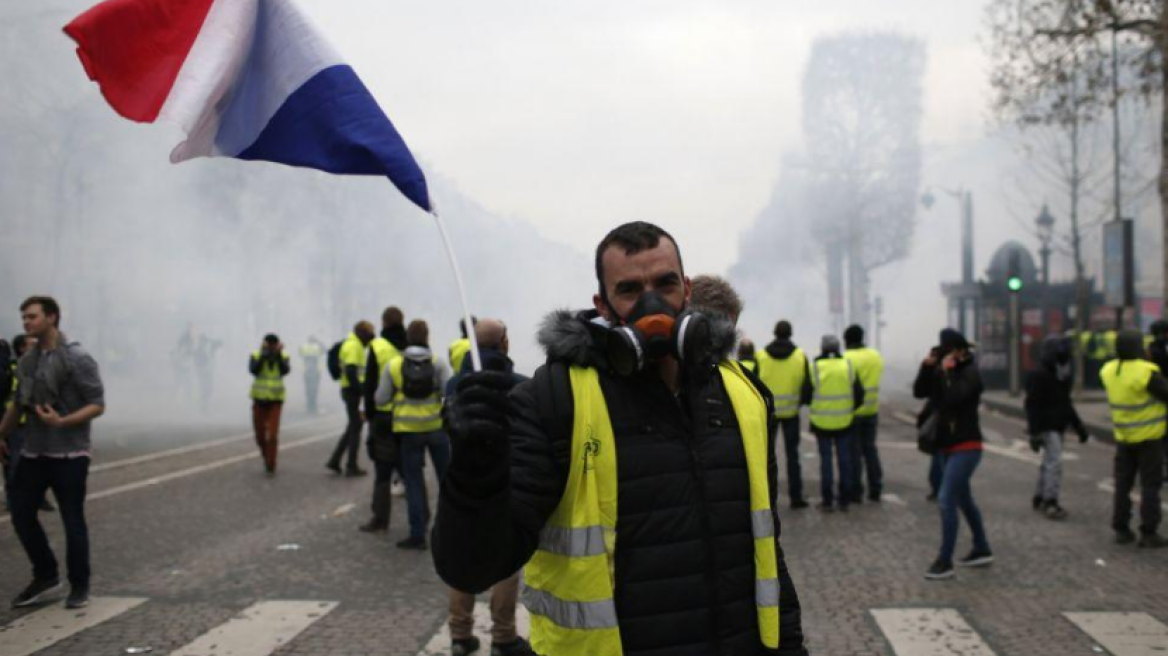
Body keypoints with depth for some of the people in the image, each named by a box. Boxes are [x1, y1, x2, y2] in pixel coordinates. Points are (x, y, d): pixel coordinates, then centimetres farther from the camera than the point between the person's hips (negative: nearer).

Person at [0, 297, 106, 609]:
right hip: (32, 452, 6)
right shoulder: (26, 361, 8)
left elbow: (97, 405, -13)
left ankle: (79, 586, 17)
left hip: (69, 454, -6)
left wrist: (61, 422, -25)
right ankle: (46, 576, 25)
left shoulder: (76, 358, -10)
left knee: (72, 520, 1)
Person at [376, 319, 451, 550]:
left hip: (409, 430, 0)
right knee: (447, 477, 14)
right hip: (437, 427, 0)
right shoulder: (437, 363, -4)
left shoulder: (394, 365, -3)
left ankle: (417, 534, 4)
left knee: (414, 481, 6)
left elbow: (381, 399, -3)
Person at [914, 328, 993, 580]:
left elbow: (954, 397, -28)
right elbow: (919, 392, -2)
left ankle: (945, 562, -8)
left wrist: (948, 370, -20)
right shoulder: (941, 371, 8)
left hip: (966, 446, -8)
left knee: (946, 500, -13)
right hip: (947, 445, 8)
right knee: (964, 500, 17)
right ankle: (982, 550, 30)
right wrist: (927, 366, -13)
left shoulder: (970, 373, -13)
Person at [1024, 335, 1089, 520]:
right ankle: (1050, 503, -14)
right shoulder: (1039, 377, -15)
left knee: (1049, 463, 14)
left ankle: (1039, 498, 23)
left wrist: (1078, 425, 19)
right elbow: (1032, 406, -18)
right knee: (1055, 462, -15)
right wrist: (1034, 433, -22)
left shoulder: (1064, 377, 12)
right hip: (1046, 427, -9)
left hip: (1059, 426, 9)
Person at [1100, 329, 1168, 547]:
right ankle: (1149, 533, 4)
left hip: (1123, 437, 5)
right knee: (1150, 485, 2)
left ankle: (1121, 529, 14)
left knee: (1123, 483, 12)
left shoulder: (1108, 371, -2)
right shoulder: (1147, 372, -21)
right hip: (1149, 437, -5)